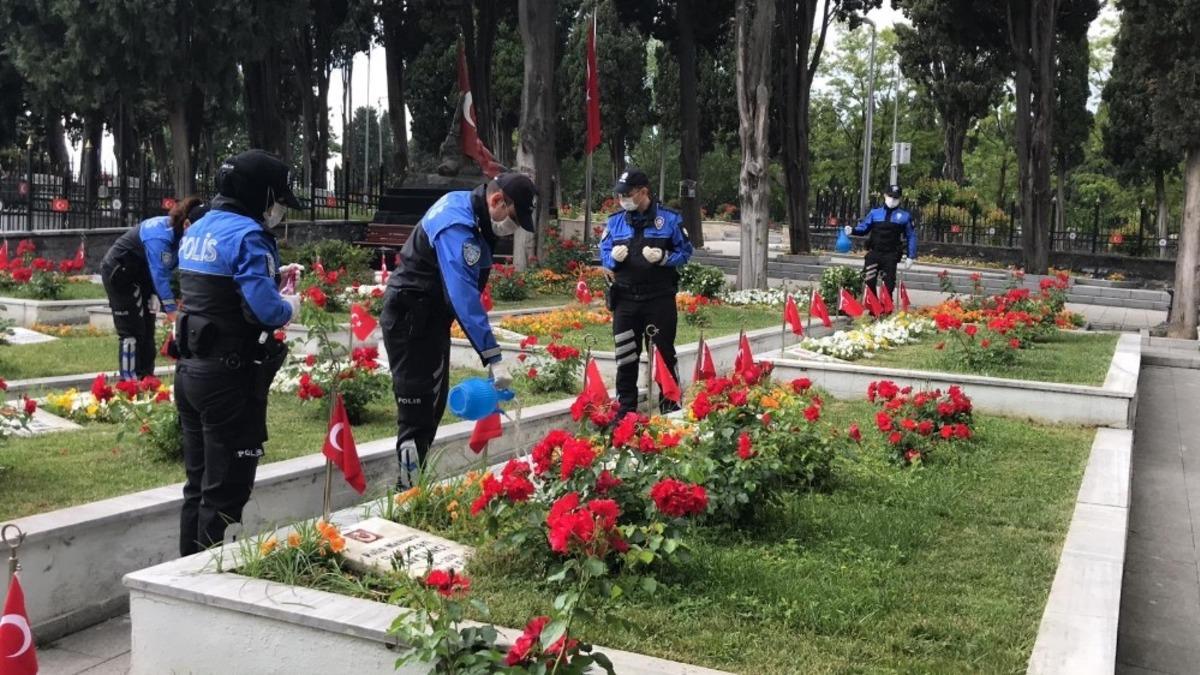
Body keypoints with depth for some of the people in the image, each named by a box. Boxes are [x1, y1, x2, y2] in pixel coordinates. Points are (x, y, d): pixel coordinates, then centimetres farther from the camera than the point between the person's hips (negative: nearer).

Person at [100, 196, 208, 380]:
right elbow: (160, 275, -34)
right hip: (119, 272, -9)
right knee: (131, 331, -9)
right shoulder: (160, 235, -34)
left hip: (142, 274, 9)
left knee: (147, 330, 8)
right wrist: (171, 310, -35)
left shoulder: (180, 234, -9)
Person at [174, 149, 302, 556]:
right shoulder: (247, 235, -16)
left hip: (190, 370, 9)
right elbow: (266, 311, -25)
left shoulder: (196, 230, 11)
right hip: (231, 379, -9)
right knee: (225, 492, 1)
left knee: (198, 485, 18)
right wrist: (290, 307, -4)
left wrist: (272, 277, 11)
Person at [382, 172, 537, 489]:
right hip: (409, 321, -10)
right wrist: (492, 358, -39)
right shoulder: (457, 227, -28)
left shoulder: (465, 204, 3)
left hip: (433, 318, 10)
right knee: (416, 409, -10)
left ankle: (416, 482, 24)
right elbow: (465, 297, -36)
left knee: (434, 403, 15)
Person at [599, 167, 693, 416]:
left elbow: (685, 251, 2)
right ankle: (626, 410, 17)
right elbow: (603, 254, 12)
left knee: (665, 354, 6)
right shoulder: (615, 221, 6)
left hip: (660, 298, -3)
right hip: (626, 299, 3)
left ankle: (670, 409, 16)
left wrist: (664, 257, -17)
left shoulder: (669, 218, -3)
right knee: (625, 358, 6)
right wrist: (613, 257, -10)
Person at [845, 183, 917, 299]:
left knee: (888, 285, 4)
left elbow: (911, 236, 5)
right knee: (868, 282, -2)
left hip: (891, 255, -1)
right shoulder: (875, 212, 5)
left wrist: (910, 257, 1)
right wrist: (852, 230, -16)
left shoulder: (905, 216, 2)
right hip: (874, 253, 1)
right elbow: (863, 227, 5)